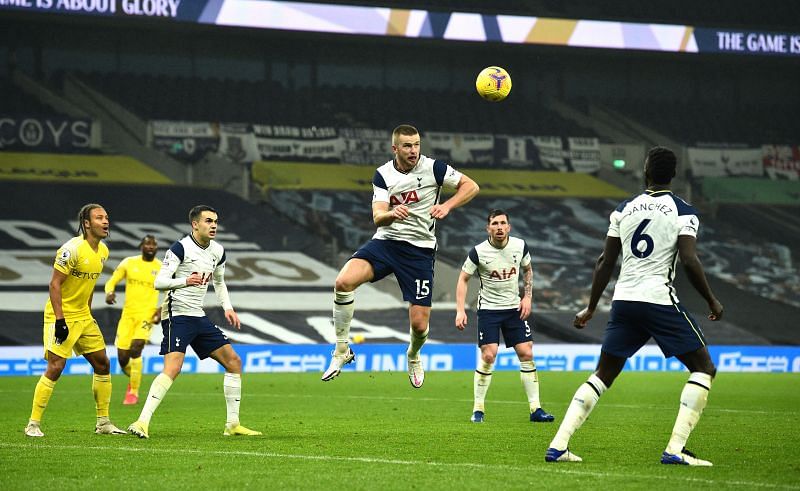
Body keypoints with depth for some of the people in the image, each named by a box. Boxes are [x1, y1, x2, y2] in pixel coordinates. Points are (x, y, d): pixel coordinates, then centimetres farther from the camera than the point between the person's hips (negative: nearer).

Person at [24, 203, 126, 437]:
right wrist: (59, 320, -23)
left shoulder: (103, 251, 7)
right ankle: (33, 424, -7)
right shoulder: (72, 249, -19)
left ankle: (103, 422, 17)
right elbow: (55, 284, -19)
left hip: (83, 316, 8)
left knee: (102, 364, 7)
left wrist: (88, 314, 18)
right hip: (61, 315, -8)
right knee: (55, 367, -15)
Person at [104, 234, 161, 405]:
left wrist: (162, 310, -8)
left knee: (135, 348, -23)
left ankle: (134, 392, -9)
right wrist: (109, 293, -16)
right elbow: (111, 282, 7)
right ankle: (133, 380, 34)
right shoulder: (129, 263, 3)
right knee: (122, 358, -1)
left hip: (147, 314, -2)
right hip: (128, 314, 2)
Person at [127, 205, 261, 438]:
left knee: (234, 362, 7)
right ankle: (142, 422, -28)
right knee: (173, 367, -25)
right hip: (177, 314, -8)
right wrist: (185, 281, -34)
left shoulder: (218, 251, 11)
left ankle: (232, 424, 14)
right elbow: (159, 282, -17)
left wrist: (228, 308, 13)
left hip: (199, 316, 8)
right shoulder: (180, 248, -12)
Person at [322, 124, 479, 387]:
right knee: (344, 281, -26)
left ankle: (413, 356, 34)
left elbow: (471, 186, 0)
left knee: (419, 323, -5)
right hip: (385, 242, 1)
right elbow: (378, 217, -6)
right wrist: (391, 214, -29)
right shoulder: (383, 174, 1)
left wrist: (446, 206, -16)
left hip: (420, 249, -1)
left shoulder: (432, 168, -5)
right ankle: (342, 351, -11)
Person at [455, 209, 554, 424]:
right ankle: (478, 409, -2)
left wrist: (527, 297, 4)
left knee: (526, 354, -3)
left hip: (514, 307, 3)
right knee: (488, 356, -14)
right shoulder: (478, 252, -13)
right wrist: (460, 311, -11)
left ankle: (535, 409, 3)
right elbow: (463, 279, -3)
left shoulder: (520, 246, -3)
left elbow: (527, 270, 16)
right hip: (488, 308, -3)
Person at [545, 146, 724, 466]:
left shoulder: (624, 209, 12)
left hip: (623, 300, 5)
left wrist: (591, 308, 21)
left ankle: (558, 446, 5)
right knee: (704, 368, 6)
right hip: (660, 300, -5)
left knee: (603, 375, 16)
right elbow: (689, 260, -13)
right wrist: (712, 301, 0)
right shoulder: (683, 212, -1)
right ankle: (675, 449, -8)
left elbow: (605, 262, 13)